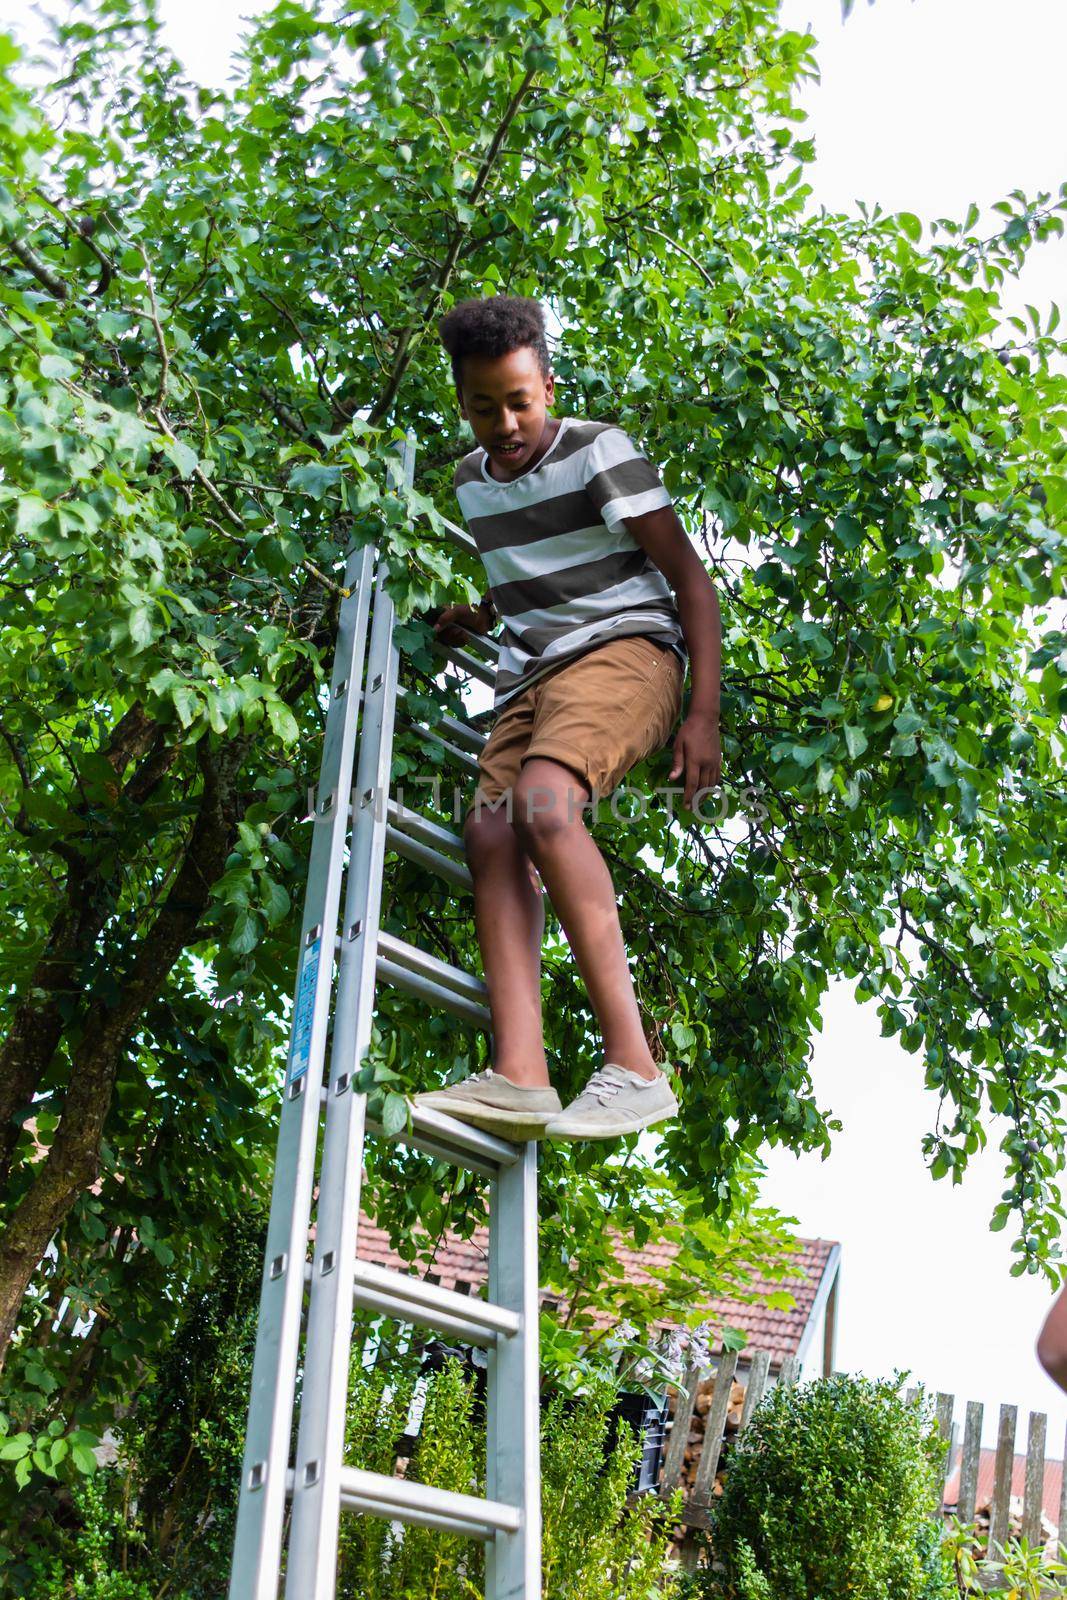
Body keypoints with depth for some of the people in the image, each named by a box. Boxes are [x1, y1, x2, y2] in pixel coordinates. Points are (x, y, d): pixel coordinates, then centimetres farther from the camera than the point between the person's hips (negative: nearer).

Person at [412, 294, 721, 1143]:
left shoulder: (599, 451, -3)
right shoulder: (473, 480, 18)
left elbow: (691, 578, -6)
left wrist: (703, 715, -14)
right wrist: (475, 619, 16)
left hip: (624, 647, -7)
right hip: (534, 672, 7)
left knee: (542, 800, -33)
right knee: (491, 832, -20)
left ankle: (633, 1065, -38)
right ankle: (520, 1075, -34)